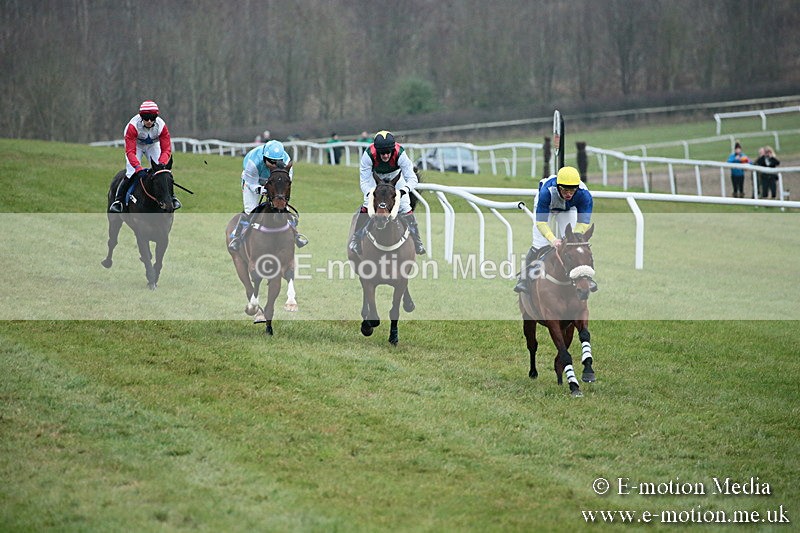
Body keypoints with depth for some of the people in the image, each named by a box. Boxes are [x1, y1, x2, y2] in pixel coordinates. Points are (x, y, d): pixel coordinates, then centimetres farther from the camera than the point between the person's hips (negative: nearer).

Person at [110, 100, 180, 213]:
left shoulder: (161, 126, -30)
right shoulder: (133, 126, -36)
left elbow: (166, 150, -27)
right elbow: (130, 152, -37)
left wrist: (161, 164, -45)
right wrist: (139, 168, -51)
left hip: (153, 145, 2)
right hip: (136, 145, -2)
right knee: (132, 173, -19)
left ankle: (171, 197, 10)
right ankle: (117, 200, -7)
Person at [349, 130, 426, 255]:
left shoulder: (400, 154, -39)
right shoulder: (368, 155, -39)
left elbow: (412, 178, -37)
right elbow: (364, 182, -34)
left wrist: (403, 190, -56)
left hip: (395, 175, 0)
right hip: (375, 175, 0)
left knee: (405, 206, -8)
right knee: (366, 206, -14)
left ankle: (416, 240, 7)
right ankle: (355, 238, 2)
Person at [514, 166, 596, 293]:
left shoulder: (584, 194, -38)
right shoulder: (547, 191, -44)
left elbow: (583, 223, -38)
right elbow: (541, 222, -45)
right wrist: (552, 239, -62)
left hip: (569, 210, 2)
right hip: (546, 208, -2)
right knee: (540, 244, -12)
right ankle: (524, 278, 1)